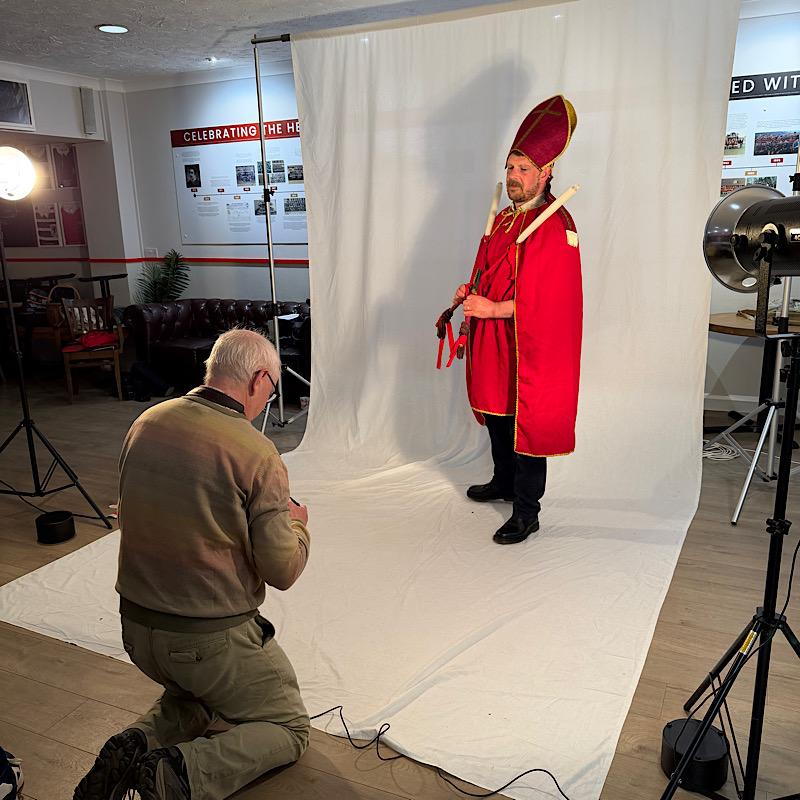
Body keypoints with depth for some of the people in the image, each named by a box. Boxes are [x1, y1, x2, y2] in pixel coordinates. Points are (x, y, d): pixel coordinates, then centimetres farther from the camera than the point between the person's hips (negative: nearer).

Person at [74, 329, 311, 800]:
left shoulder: (147, 423, -3)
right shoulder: (257, 453, -22)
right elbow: (283, 571, -16)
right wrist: (297, 525, 5)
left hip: (137, 628, 7)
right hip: (215, 638, -6)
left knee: (199, 693, 35)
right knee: (290, 730, 16)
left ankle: (137, 744, 7)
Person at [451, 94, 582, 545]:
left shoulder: (556, 226, -15)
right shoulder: (504, 219, 13)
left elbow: (548, 297, -22)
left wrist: (493, 308, -24)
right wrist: (472, 292, 3)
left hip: (531, 346, -9)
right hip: (494, 340, 9)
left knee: (526, 420, -1)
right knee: (495, 412, 19)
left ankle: (527, 512, 11)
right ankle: (504, 482, 39)